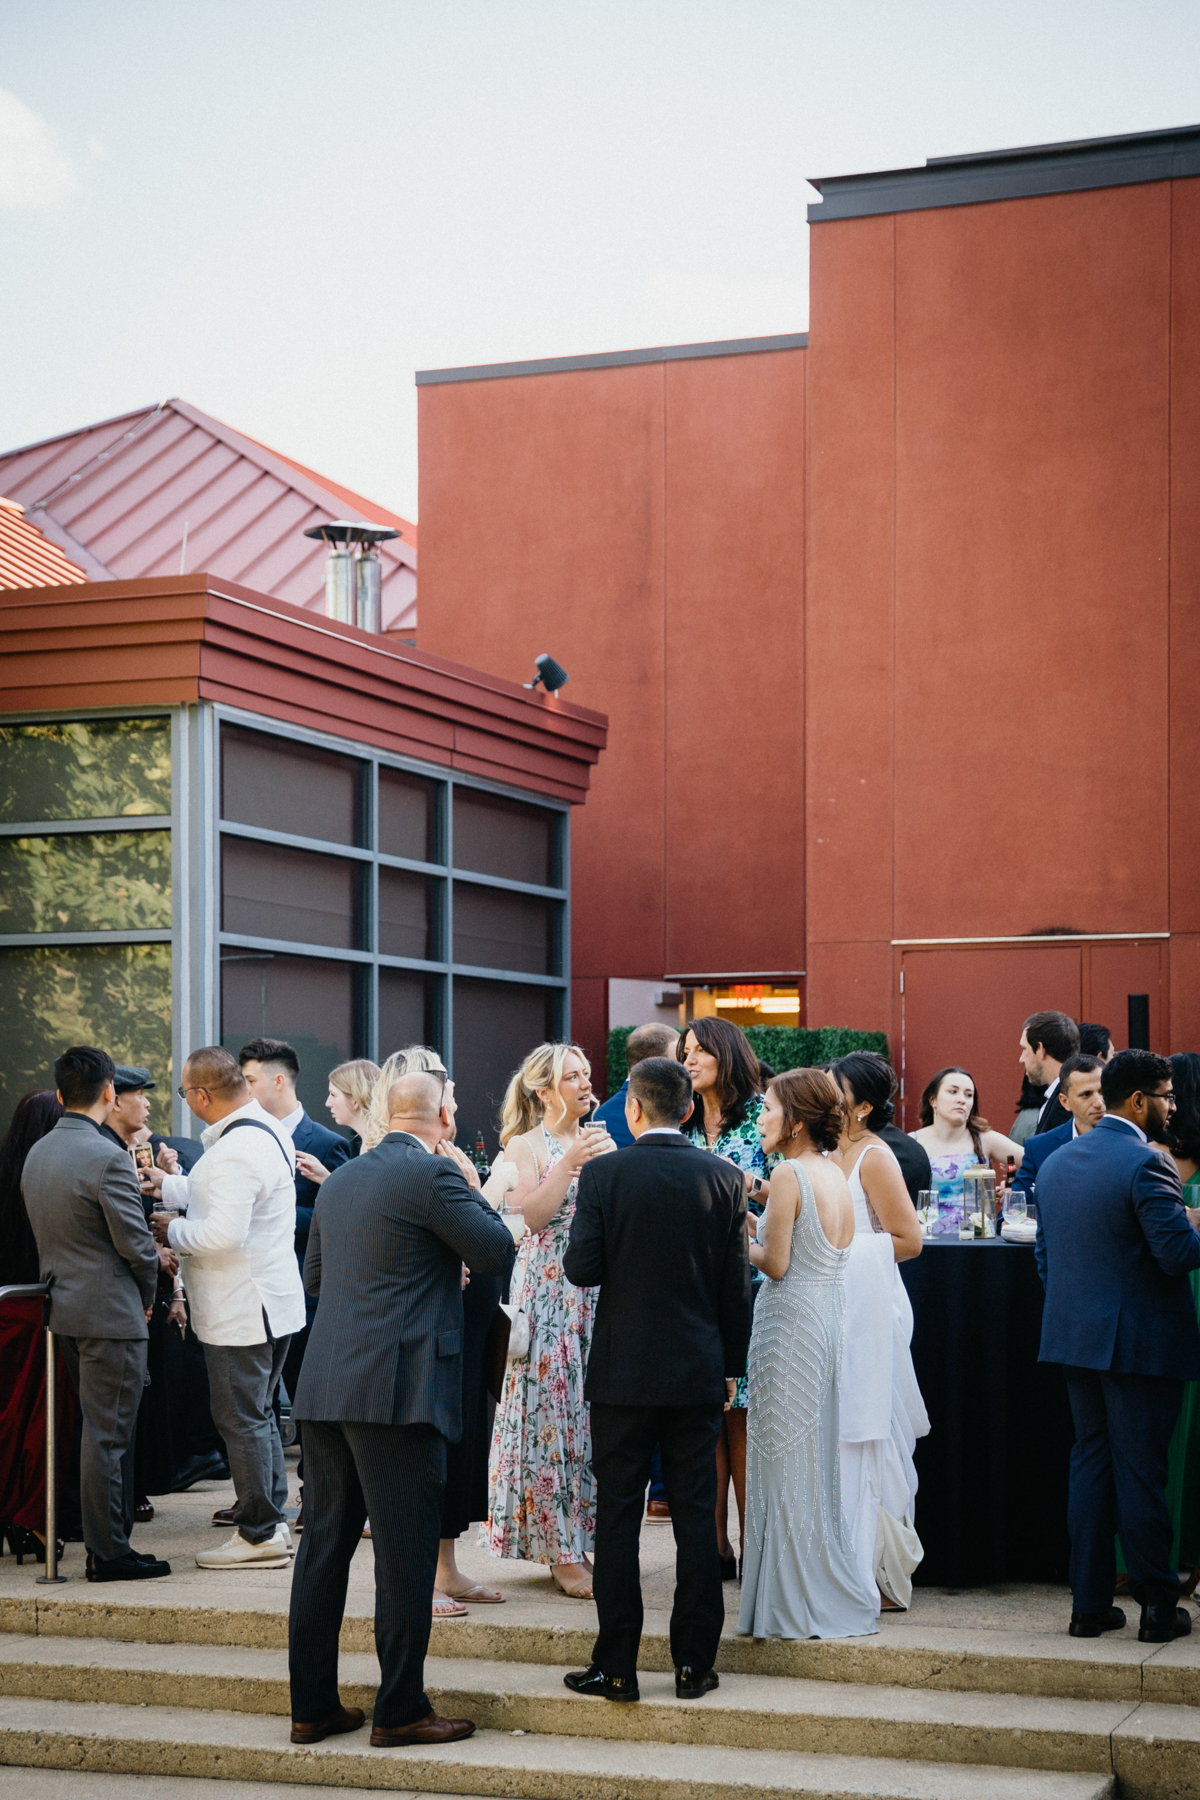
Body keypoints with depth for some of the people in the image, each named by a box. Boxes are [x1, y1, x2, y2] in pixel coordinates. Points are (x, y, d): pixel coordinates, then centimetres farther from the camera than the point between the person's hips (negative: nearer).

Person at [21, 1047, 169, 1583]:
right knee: (107, 1434, -2)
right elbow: (135, 1243, -17)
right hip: (109, 1312, -9)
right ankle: (108, 1553, 4)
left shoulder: (37, 1154, 9)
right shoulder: (107, 1158, -18)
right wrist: (147, 1293, 3)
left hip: (63, 1307, 9)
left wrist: (149, 1259, 16)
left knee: (103, 1431, 17)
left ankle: (107, 1541, 22)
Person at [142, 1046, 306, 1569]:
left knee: (241, 1419, -1)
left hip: (241, 1311, -10)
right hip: (274, 1303, 10)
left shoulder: (235, 1150, -24)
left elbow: (223, 1234, -28)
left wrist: (172, 1232, -12)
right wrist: (167, 1185, 24)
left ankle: (259, 1533, 5)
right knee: (258, 1414, 18)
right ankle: (273, 1521, 25)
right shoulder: (267, 1130, 9)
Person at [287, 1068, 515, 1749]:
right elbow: (500, 1252, -7)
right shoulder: (434, 1174, -10)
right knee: (405, 1550, 0)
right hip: (398, 1391, -8)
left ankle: (313, 1705, 18)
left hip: (326, 1387, 8)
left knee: (327, 1541, 12)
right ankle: (400, 1710, 5)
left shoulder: (342, 1178, 14)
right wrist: (472, 1186, 7)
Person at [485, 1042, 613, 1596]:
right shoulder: (526, 1145, -1)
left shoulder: (599, 1142, 15)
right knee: (552, 1411, -6)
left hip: (597, 1294, 5)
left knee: (590, 1413, 5)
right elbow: (533, 1216, -15)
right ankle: (561, 1552, -2)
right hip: (548, 1293, -5)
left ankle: (576, 1544, 12)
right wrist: (571, 1163, -21)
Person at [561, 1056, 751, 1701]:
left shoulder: (603, 1175, -8)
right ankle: (694, 1664, 10)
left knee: (618, 1519, 4)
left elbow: (581, 1269, -10)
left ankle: (616, 1667, 6)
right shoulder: (725, 1179, -1)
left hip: (623, 1370, -2)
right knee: (695, 1517, 8)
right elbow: (737, 1285, 2)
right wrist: (729, 1367, 11)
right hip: (699, 1370, 2)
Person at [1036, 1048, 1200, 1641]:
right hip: (1140, 1341, -7)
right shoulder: (1146, 1163, -16)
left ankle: (1089, 1604, 14)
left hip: (1075, 1335, 7)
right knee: (1141, 1471, 0)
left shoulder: (1056, 1162, 9)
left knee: (1090, 1462, 12)